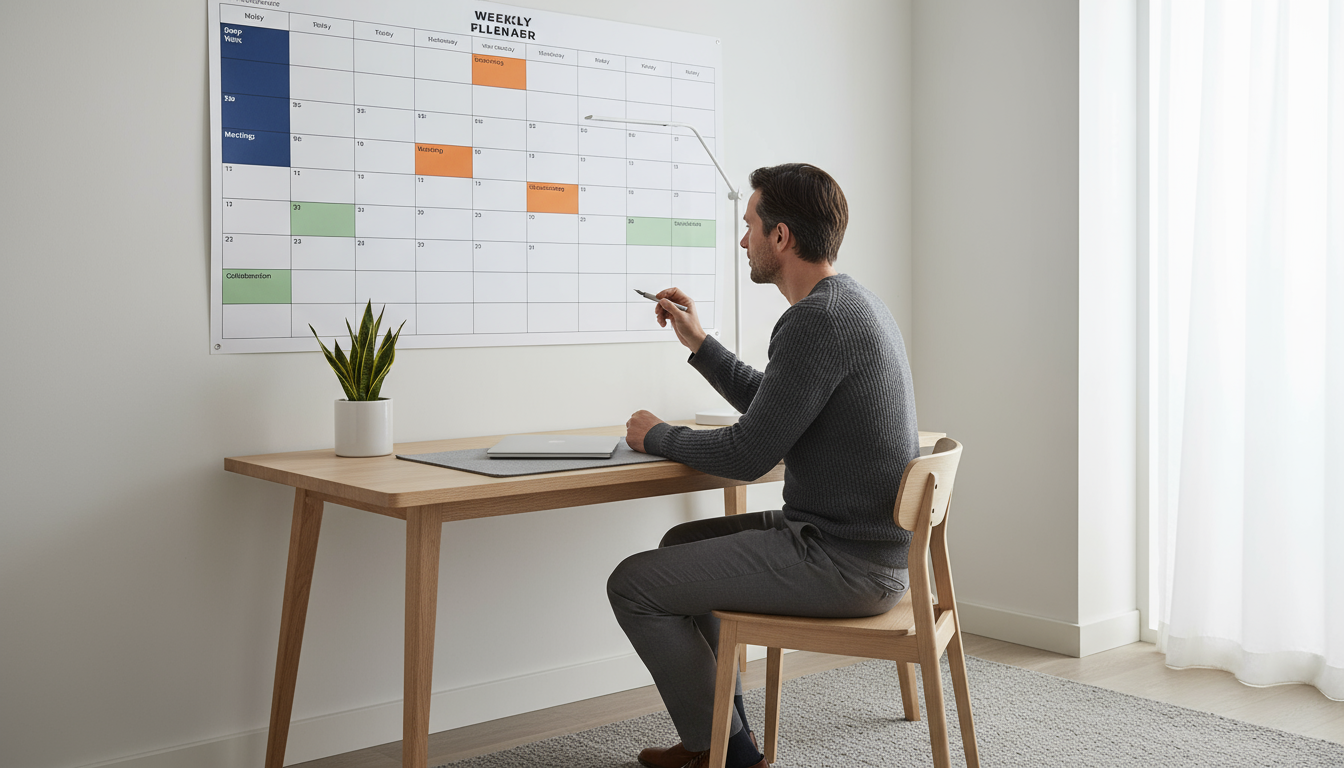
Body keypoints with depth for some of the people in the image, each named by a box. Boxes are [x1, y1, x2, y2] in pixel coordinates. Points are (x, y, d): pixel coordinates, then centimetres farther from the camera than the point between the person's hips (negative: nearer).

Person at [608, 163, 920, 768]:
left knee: (633, 584, -5)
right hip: (869, 541, 11)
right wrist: (697, 341, 23)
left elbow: (748, 456, -21)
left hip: (843, 564, -11)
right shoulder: (852, 301, 13)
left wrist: (657, 436, -4)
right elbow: (770, 407, 25)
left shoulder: (817, 321, -21)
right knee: (682, 543, 25)